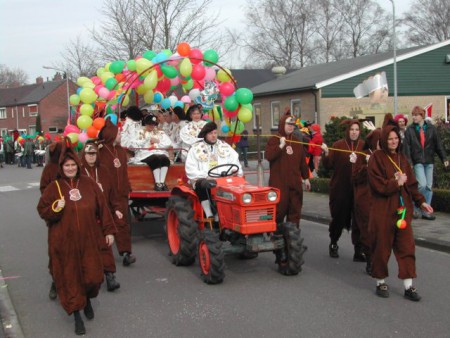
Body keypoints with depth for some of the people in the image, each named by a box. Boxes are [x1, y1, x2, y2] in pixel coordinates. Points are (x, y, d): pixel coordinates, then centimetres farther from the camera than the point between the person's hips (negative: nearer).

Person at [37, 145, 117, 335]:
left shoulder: (89, 185, 2)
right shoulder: (54, 187, -2)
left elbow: (102, 208, 6)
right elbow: (42, 211, 2)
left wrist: (108, 230, 5)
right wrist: (55, 208, -18)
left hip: (88, 240, 1)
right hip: (64, 242, -1)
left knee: (93, 276, 1)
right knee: (70, 277, 3)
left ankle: (87, 300, 34)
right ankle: (77, 316, 17)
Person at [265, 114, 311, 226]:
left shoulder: (296, 141, 15)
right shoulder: (274, 140, -1)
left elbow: (302, 161, 18)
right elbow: (268, 156, -16)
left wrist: (306, 178, 17)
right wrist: (281, 145, -21)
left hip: (295, 183, 5)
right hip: (279, 183, -5)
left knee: (295, 209, 7)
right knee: (279, 209, -6)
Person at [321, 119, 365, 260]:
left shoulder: (364, 146, 4)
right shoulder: (338, 145, -2)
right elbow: (328, 165, -4)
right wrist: (326, 153, -21)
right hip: (340, 189, -1)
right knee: (338, 217, 10)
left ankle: (359, 250, 3)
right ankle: (333, 244, 34)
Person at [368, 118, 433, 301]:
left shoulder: (401, 158, 11)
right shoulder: (376, 158, -7)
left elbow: (411, 183, 12)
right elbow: (378, 185, -15)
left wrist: (421, 201, 5)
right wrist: (397, 182, -12)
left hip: (402, 209, 5)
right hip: (383, 210, -5)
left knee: (406, 247, 4)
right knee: (382, 247, 5)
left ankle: (408, 286, 10)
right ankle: (380, 283, 20)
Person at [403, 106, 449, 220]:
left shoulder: (431, 128, 6)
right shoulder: (409, 130, 0)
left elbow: (438, 144, 7)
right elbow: (407, 147, -5)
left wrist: (444, 158, 2)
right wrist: (409, 162, -13)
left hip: (429, 161, 3)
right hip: (417, 162, -3)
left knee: (429, 187, 4)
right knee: (422, 185, -14)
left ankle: (426, 211, 13)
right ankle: (416, 208, 5)